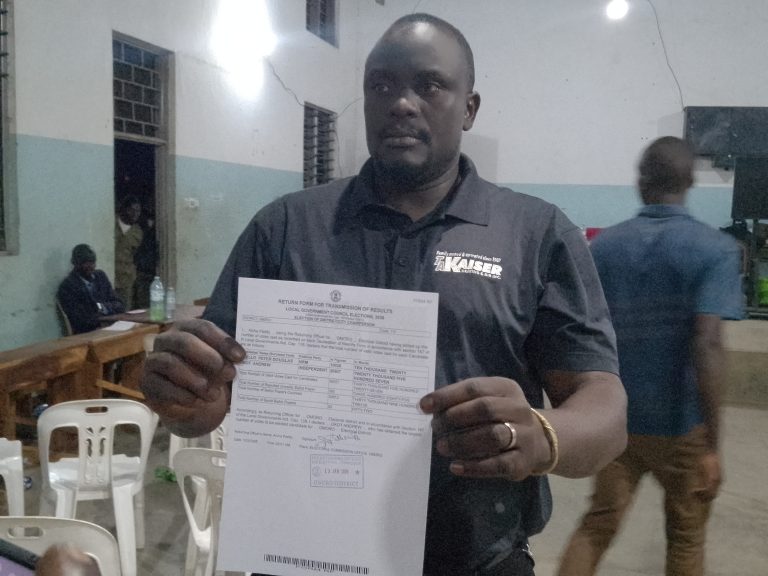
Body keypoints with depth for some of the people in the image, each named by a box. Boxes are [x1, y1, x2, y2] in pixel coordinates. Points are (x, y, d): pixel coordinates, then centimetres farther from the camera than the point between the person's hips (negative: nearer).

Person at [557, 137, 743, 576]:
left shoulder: (603, 245, -1)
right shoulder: (716, 249, -12)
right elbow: (707, 345, -22)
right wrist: (713, 443, -18)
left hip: (615, 418, 3)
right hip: (681, 425, -2)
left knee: (598, 526, 15)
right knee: (686, 537, 18)